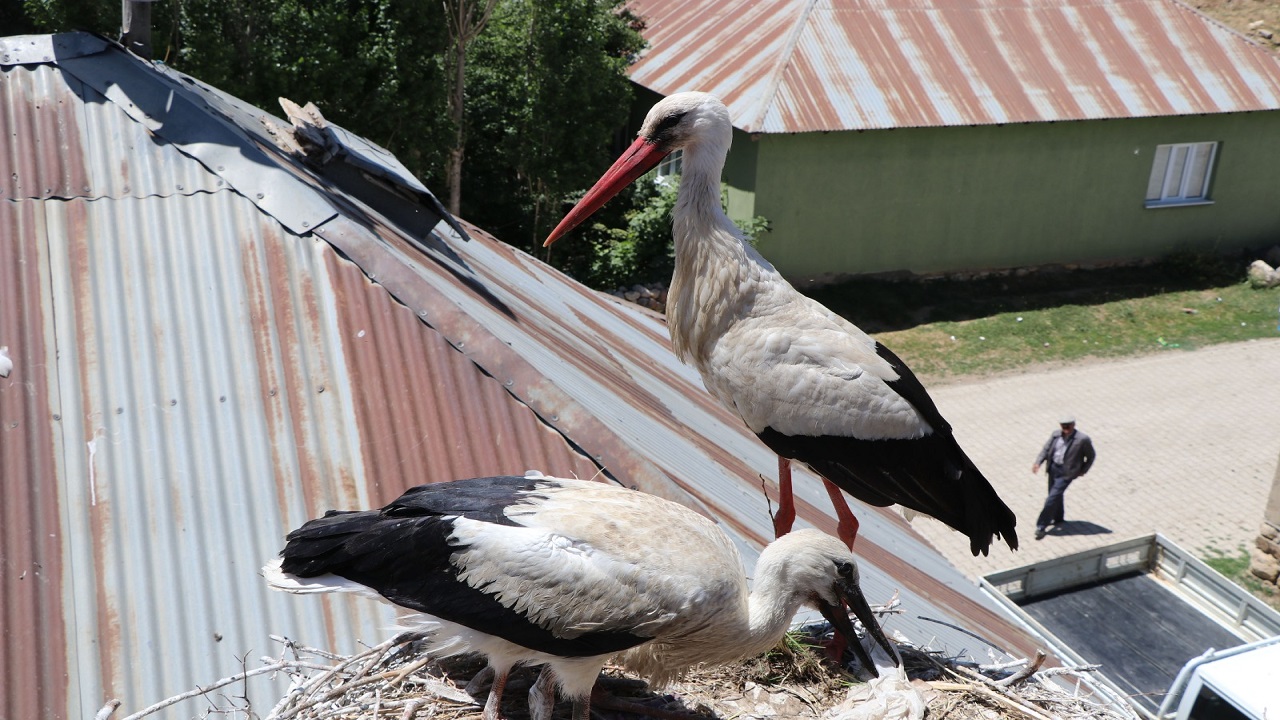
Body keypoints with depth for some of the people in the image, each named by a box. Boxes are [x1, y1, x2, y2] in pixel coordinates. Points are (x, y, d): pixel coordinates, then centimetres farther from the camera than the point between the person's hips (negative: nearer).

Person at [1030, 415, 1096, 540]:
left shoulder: (1083, 440, -13)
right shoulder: (1056, 434, 1)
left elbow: (1091, 456, 0)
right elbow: (1046, 449, 6)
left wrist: (1083, 470, -1)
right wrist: (1038, 462, -8)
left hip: (1066, 472, -6)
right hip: (1053, 468, 6)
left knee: (1052, 498, -9)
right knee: (1056, 495, 21)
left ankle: (1041, 527, -2)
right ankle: (1058, 518, 44)